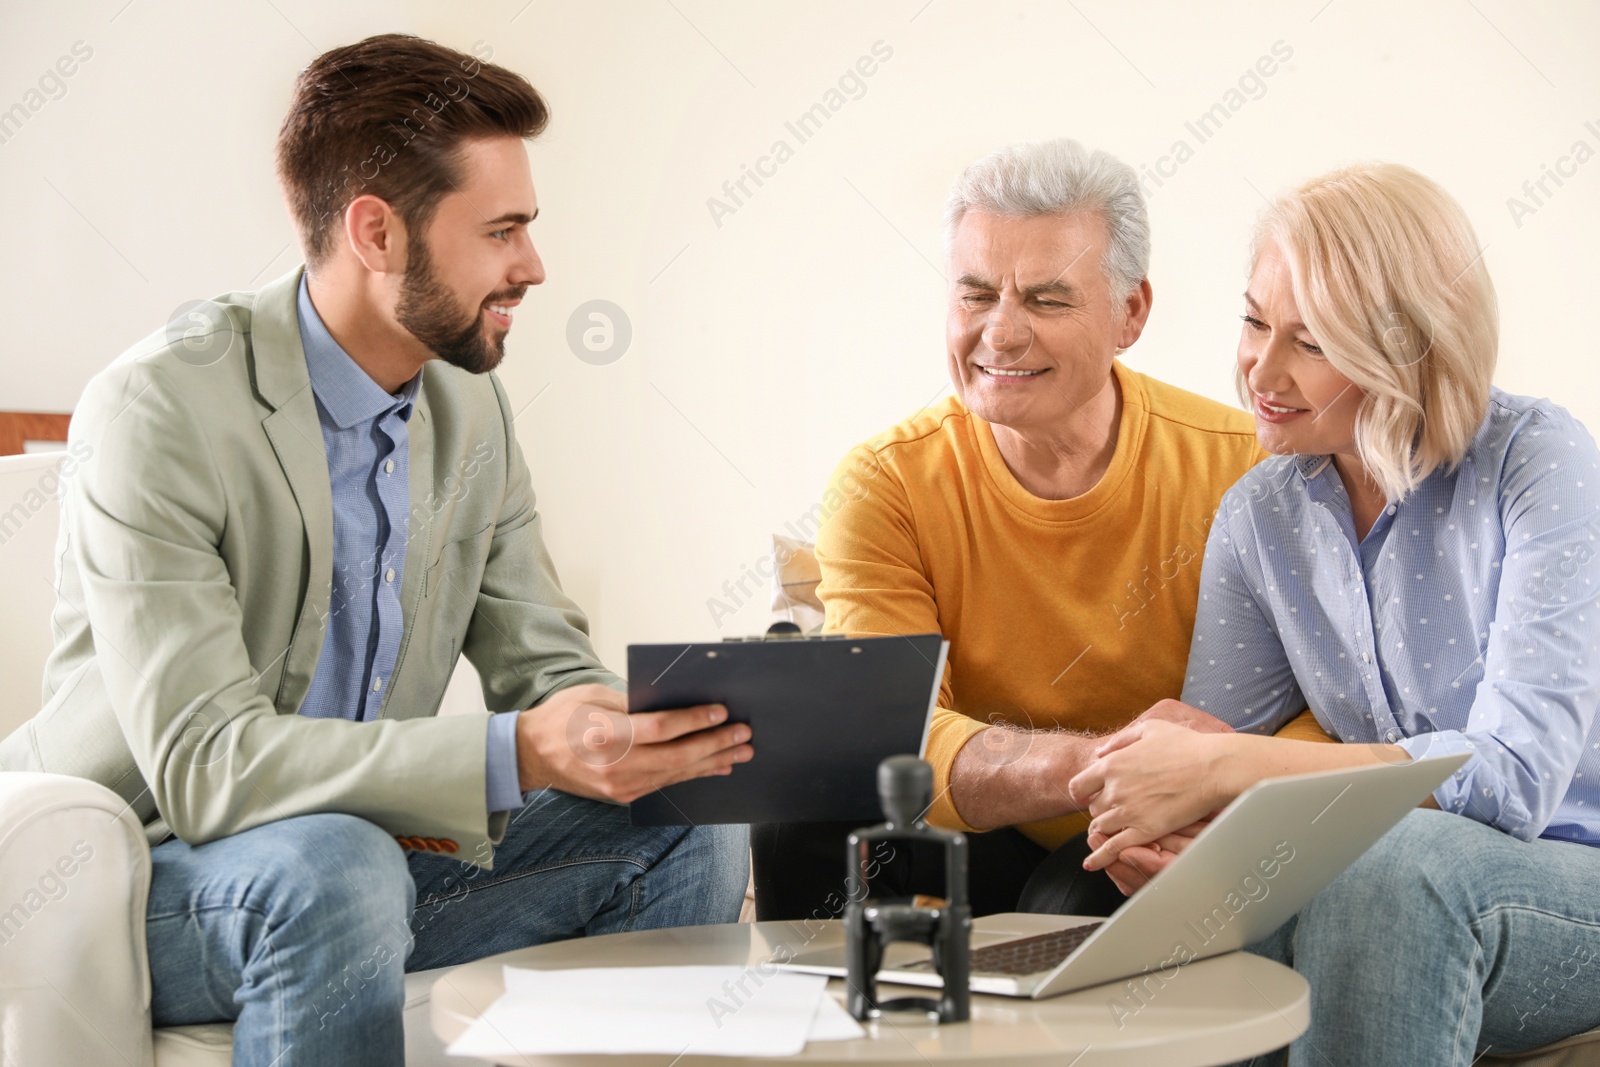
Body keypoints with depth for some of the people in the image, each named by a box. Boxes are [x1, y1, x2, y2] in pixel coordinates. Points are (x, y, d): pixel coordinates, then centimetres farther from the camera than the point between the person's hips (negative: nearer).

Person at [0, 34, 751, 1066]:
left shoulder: (471, 408, 4)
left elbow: (546, 666, 6)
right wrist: (516, 755, -37)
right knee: (332, 869, -37)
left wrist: (658, 730, -18)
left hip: (369, 841, 6)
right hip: (156, 876, -6)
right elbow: (201, 761, -27)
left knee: (694, 831, -10)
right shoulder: (159, 409, -20)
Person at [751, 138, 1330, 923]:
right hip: (978, 855, 2)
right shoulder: (883, 487, -10)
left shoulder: (1242, 468, -11)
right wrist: (1089, 763, -43)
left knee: (1083, 900, -34)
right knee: (805, 815, -26)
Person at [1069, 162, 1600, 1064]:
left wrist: (1227, 769, -29)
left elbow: (1516, 775, -23)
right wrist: (1158, 829, -24)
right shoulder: (1258, 516, 4)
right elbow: (1206, 740, 2)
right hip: (1379, 896, 3)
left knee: (1402, 861, -36)